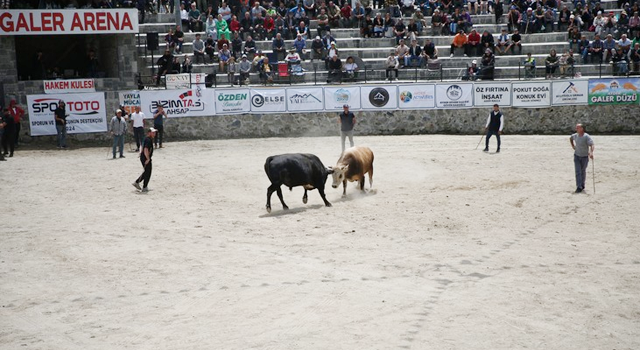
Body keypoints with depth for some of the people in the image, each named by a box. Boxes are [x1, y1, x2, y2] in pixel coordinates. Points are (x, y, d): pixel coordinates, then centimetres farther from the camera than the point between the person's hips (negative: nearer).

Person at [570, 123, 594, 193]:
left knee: (583, 171, 12)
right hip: (577, 156, 3)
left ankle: (582, 185, 31)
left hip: (584, 157, -3)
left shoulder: (587, 136, -21)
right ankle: (579, 187, -12)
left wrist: (591, 152, -48)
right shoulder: (575, 135, -4)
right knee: (578, 172, -8)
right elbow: (570, 138, 21)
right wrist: (573, 146, 9)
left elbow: (592, 145, -31)